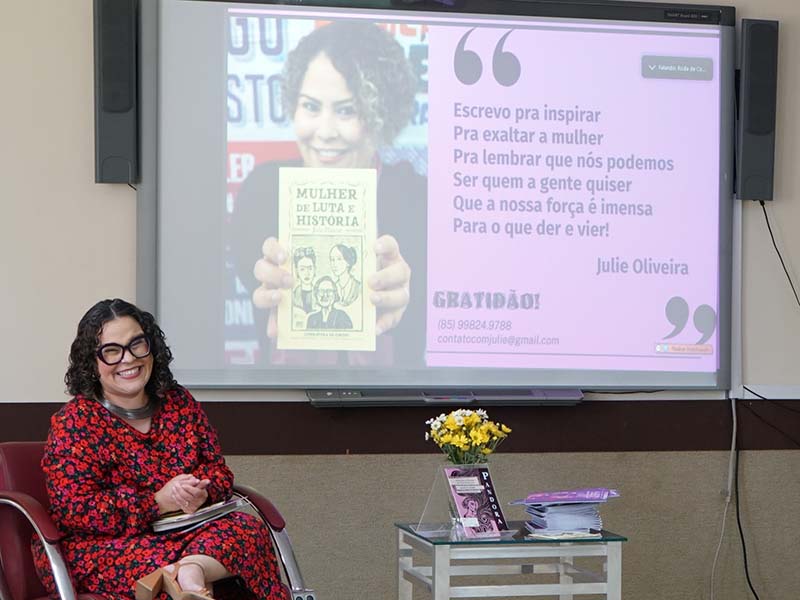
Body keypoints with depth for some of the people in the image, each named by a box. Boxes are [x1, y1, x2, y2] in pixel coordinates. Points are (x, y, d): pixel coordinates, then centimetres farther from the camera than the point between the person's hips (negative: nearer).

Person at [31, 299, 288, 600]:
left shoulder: (178, 402, 13)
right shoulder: (76, 422, -5)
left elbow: (218, 469, 15)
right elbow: (74, 509, -14)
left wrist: (201, 493, -12)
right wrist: (158, 502, -20)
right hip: (100, 545, -5)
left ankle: (189, 570, -47)